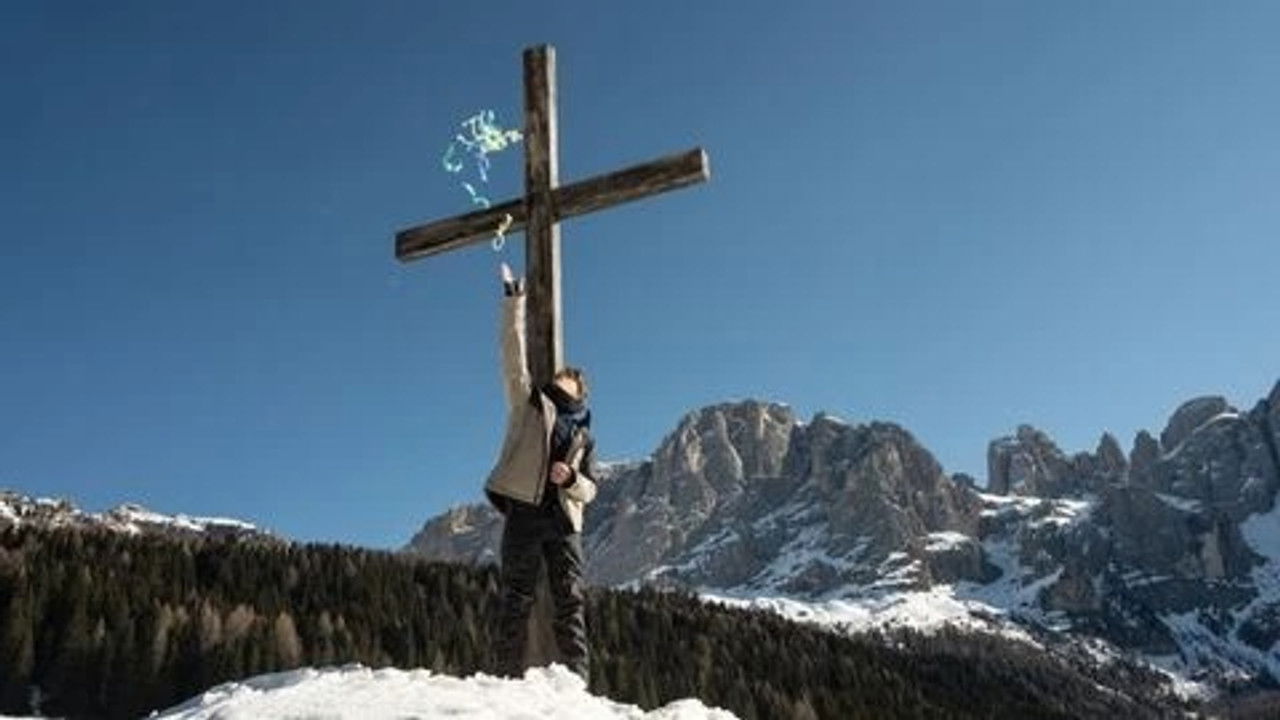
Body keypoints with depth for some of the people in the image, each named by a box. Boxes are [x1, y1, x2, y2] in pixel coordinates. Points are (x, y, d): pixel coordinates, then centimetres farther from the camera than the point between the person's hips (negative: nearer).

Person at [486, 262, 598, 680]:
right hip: (524, 511, -3)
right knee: (517, 600, -6)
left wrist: (570, 478, -5)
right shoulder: (530, 400, 17)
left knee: (571, 602, -4)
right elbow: (514, 353, 6)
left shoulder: (584, 436, 23)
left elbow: (589, 489, 18)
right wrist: (514, 300, 1)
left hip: (564, 520, 3)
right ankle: (510, 677, -7)